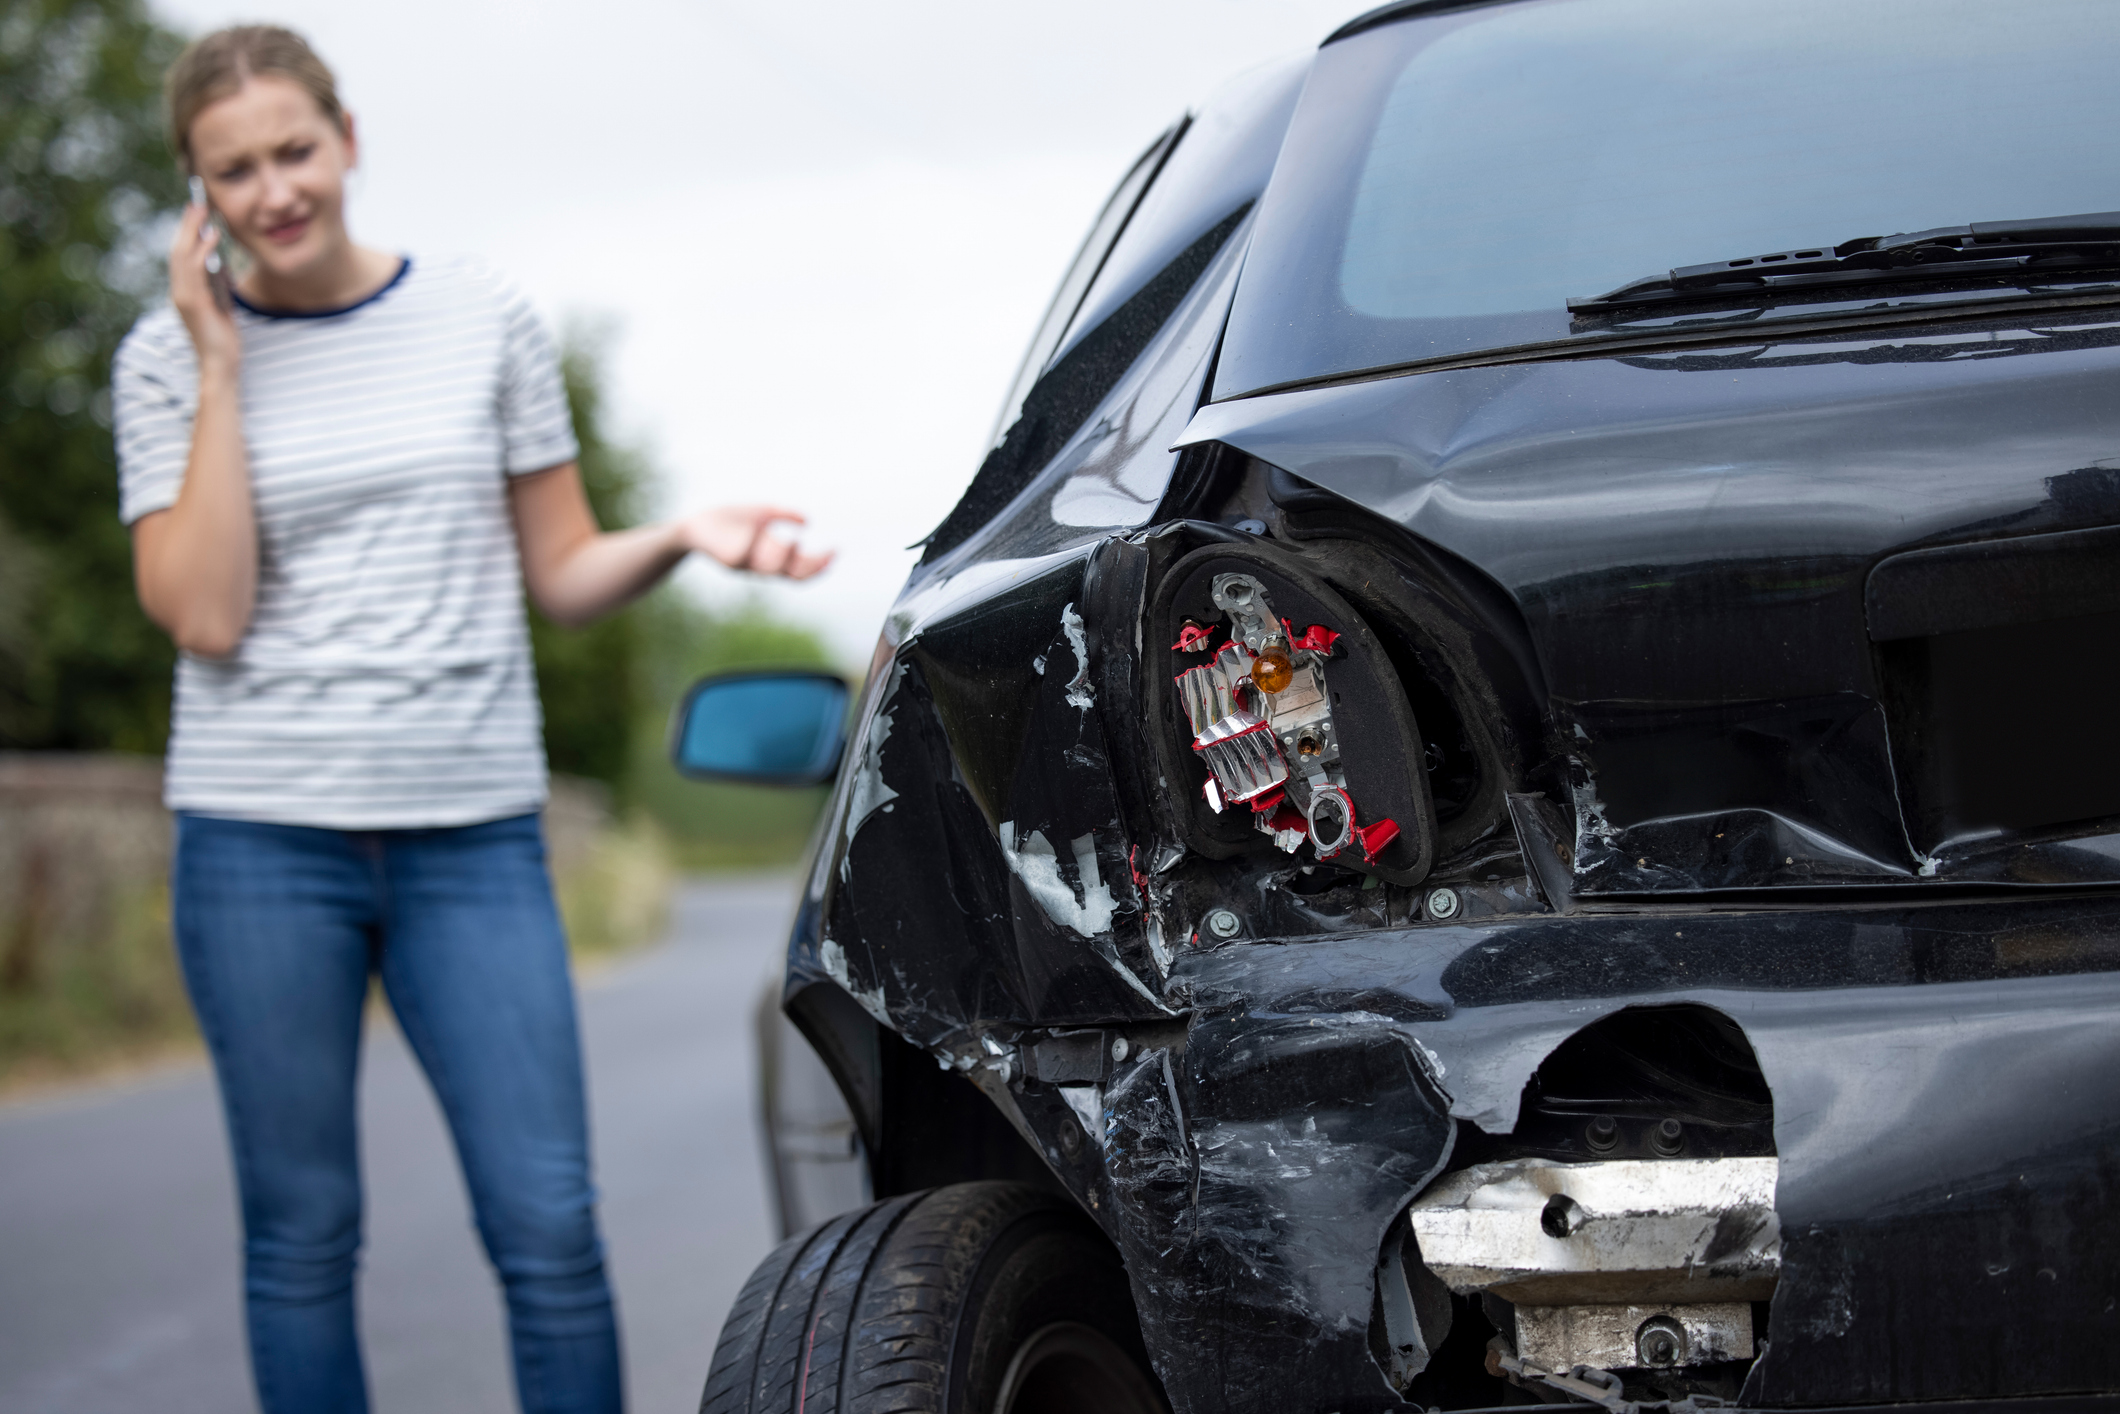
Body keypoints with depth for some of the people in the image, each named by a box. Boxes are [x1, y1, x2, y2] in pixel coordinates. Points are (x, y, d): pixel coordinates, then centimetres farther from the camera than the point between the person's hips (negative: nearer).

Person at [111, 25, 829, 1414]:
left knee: (551, 1230, -4)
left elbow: (562, 574, 10)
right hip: (263, 838, 0)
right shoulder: (170, 358, 4)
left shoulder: (485, 318, 6)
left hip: (475, 834, 1)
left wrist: (684, 536, -10)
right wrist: (222, 367, -8)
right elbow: (205, 616, -8)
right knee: (303, 1237, 5)